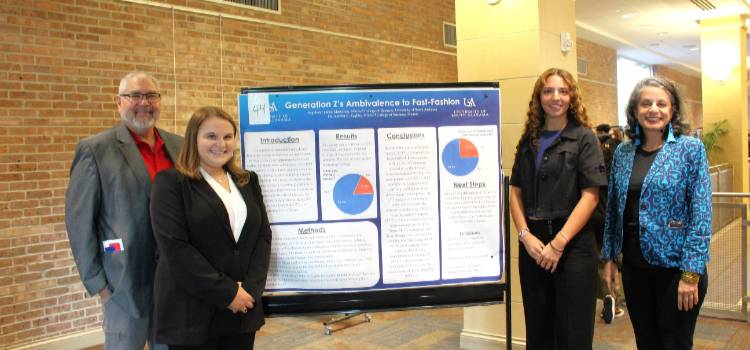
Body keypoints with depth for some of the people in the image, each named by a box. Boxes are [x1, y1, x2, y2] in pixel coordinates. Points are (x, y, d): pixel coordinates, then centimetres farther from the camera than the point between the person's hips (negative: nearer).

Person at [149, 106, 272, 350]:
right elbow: (175, 248, -14)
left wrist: (250, 288, -8)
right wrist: (226, 293, -15)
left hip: (243, 307, 5)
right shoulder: (171, 183, -5)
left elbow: (263, 236, 6)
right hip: (192, 313, -4)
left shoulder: (248, 181, 12)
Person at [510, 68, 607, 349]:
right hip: (533, 244, 4)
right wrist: (525, 235, -8)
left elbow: (590, 196, -9)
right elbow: (516, 191, 8)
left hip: (572, 245, -4)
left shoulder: (584, 138, -1)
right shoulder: (528, 141, 11)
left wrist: (558, 243, -14)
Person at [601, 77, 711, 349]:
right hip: (634, 265, 4)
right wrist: (608, 256, 10)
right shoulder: (623, 152, 5)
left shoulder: (691, 149, -7)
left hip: (675, 265, -4)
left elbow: (701, 214, -12)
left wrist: (691, 273, -15)